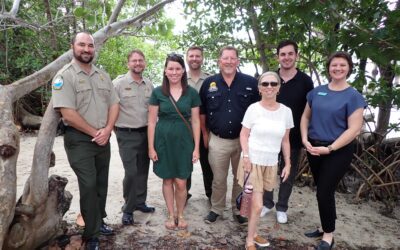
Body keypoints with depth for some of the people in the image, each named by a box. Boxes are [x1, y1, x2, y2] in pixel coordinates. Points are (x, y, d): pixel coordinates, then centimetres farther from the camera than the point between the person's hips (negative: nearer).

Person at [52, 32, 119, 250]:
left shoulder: (103, 76, 10)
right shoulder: (64, 75, -9)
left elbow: (114, 105, 7)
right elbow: (68, 113, -17)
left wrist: (106, 130, -8)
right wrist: (94, 133, -13)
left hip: (103, 139, 6)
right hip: (79, 139, -6)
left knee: (102, 183, 13)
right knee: (89, 185, -3)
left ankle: (99, 222, 31)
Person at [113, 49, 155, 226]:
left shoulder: (149, 84, 7)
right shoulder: (118, 83, -8)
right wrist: (114, 127, -11)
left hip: (145, 132, 5)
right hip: (127, 134, -5)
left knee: (143, 170, 13)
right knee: (131, 173, -6)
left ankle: (140, 202, 31)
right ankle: (128, 209, 13)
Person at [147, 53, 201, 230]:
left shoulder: (192, 93, 0)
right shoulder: (157, 92, -2)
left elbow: (195, 121, 2)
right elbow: (152, 121, 0)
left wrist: (196, 147, -1)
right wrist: (151, 147, -4)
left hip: (183, 141, 0)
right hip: (163, 140, 0)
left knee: (181, 183, 3)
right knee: (167, 180, 12)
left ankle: (180, 215, 27)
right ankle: (171, 215, 30)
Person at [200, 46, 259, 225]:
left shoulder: (251, 82, -4)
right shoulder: (209, 83, 0)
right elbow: (202, 111, 7)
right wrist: (205, 134, 5)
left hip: (244, 140, 0)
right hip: (218, 140, 0)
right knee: (218, 179, 12)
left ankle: (238, 210, 33)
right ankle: (216, 209, 32)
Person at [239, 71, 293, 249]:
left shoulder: (286, 111, 1)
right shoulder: (253, 108, -9)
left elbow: (285, 140, 7)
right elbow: (244, 135, -5)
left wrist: (287, 164, 7)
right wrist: (246, 157, -15)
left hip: (271, 163, 3)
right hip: (253, 161, -3)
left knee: (254, 202, 13)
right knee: (257, 205, -2)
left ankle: (252, 234, 33)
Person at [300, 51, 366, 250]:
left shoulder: (354, 96, -7)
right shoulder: (316, 92, 5)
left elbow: (354, 129, -13)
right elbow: (306, 116, 11)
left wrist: (329, 148, -18)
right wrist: (305, 139, -4)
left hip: (338, 152, -4)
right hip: (314, 149, 4)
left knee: (324, 192, -2)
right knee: (323, 190, 14)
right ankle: (326, 227, 33)